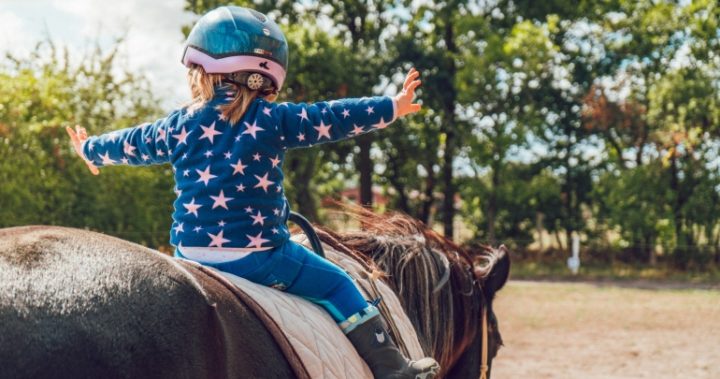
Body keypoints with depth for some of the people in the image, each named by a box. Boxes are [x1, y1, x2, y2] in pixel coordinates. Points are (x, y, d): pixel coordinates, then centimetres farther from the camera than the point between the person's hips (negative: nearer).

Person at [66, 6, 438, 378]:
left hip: (190, 254, 4)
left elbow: (131, 144, 22)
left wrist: (90, 149, 42)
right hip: (258, 255, -4)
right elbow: (330, 119, -3)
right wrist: (391, 107, 6)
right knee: (335, 283, 9)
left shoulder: (179, 125, 7)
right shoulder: (273, 119, -4)